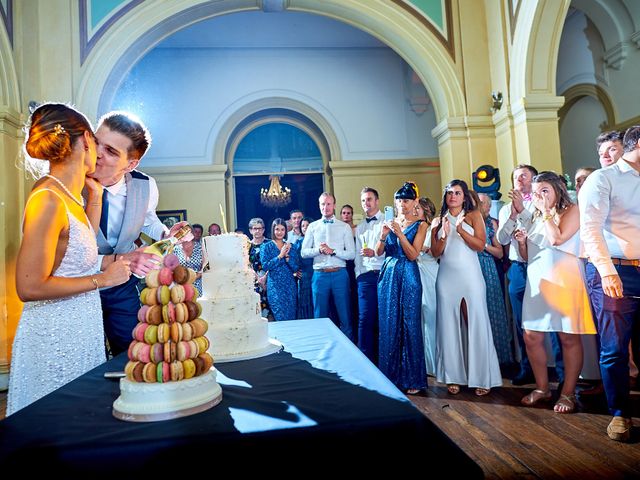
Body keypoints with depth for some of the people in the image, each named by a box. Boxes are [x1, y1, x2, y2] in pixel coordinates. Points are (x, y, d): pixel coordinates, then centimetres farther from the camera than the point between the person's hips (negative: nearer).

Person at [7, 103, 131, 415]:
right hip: (56, 334, -8)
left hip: (79, 328, 9)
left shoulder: (66, 194, 5)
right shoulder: (48, 200, -21)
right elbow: (30, 287, -22)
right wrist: (102, 279, -16)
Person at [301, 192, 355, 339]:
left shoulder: (344, 227, 6)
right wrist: (318, 249, -12)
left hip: (340, 274, -1)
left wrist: (333, 251, -13)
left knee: (345, 316, 4)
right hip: (320, 275, 1)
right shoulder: (313, 227, 10)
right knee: (320, 316, 9)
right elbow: (304, 252, 5)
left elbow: (351, 254, -1)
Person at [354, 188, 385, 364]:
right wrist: (358, 274, 11)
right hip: (366, 277, 4)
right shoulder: (359, 227, 21)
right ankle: (366, 358, 7)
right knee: (365, 318, -1)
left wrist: (375, 253, -18)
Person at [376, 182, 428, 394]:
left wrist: (400, 233, -20)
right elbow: (378, 252, 3)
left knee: (409, 326, 1)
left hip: (408, 277, -3)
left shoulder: (420, 225, 0)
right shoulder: (390, 222, 10)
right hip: (388, 275, 4)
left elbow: (413, 255, -11)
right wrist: (383, 236, -15)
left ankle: (412, 379, 13)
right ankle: (391, 376, 19)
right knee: (388, 326, 6)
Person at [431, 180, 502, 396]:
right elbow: (435, 252, 6)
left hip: (470, 276, -2)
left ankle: (482, 377, 8)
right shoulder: (438, 221, 11)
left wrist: (461, 231, -18)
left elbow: (480, 245, -5)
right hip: (447, 278, 2)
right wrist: (444, 236, -11)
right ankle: (453, 376, 13)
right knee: (450, 326, 4)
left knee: (476, 324, -2)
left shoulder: (474, 215, 5)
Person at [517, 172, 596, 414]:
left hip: (564, 282, -6)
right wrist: (521, 241, 2)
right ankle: (542, 387, 18)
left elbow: (557, 239, -18)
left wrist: (547, 212, -7)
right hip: (537, 282, 6)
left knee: (569, 338, -1)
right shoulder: (536, 218, 18)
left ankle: (568, 392, 12)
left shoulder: (572, 211, 0)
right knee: (531, 337, 4)